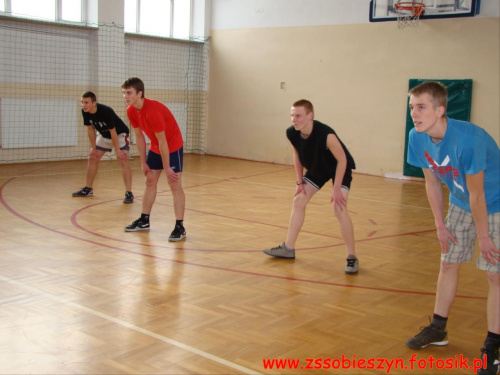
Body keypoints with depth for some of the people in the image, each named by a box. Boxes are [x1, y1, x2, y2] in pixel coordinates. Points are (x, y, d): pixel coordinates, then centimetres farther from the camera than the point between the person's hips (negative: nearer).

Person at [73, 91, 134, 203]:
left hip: (119, 134, -7)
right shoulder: (85, 112, -17)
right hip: (103, 135, 7)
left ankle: (129, 193, -22)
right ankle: (88, 189, 22)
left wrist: (117, 151, -24)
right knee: (92, 158, 8)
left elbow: (113, 132, -29)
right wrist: (93, 148, 0)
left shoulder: (106, 111, -35)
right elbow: (90, 129, -3)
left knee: (123, 161, -20)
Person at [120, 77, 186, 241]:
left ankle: (180, 227, -9)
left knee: (175, 185, -10)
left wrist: (167, 167, -21)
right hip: (155, 147, 8)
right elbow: (139, 136, 3)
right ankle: (144, 220, 25)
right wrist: (143, 163, 4)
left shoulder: (153, 110, -31)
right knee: (150, 182, 13)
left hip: (173, 147, -8)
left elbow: (162, 141, -27)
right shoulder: (131, 111, -7)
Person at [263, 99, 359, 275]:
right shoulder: (292, 133, -22)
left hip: (340, 168, -6)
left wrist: (336, 189, -25)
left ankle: (352, 257, -9)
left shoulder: (326, 135, -38)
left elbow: (342, 160, -26)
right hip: (316, 168, 6)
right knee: (298, 201, 7)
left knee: (339, 208, -20)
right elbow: (297, 156, -2)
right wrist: (300, 182, -1)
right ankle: (288, 248, 20)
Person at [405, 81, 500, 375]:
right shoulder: (418, 138, -14)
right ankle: (438, 329, 27)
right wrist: (440, 225, 3)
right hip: (461, 205, 7)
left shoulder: (467, 139, -35)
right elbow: (432, 182, -1)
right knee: (449, 264, 12)